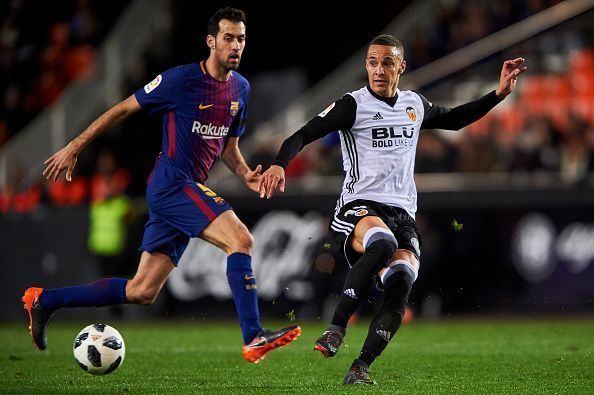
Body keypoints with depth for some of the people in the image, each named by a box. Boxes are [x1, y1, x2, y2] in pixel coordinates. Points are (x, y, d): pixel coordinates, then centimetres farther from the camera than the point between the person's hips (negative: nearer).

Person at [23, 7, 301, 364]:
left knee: (143, 291, 6)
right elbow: (124, 108, -2)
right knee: (241, 239, -25)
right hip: (172, 183, -8)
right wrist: (75, 148, 0)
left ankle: (44, 301, 17)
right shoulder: (181, 79, -11)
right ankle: (254, 338, -28)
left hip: (189, 192, 8)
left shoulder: (241, 88, 12)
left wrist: (245, 174, 1)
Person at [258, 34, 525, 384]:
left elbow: (453, 120, 36)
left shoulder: (416, 104, 16)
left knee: (401, 282, -24)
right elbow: (303, 135, -8)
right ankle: (336, 329, -29)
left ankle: (360, 368, -18)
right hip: (359, 208, -4)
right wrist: (280, 164, -27)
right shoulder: (353, 105, 0)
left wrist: (499, 94, 29)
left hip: (403, 214, 4)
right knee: (382, 242, -40)